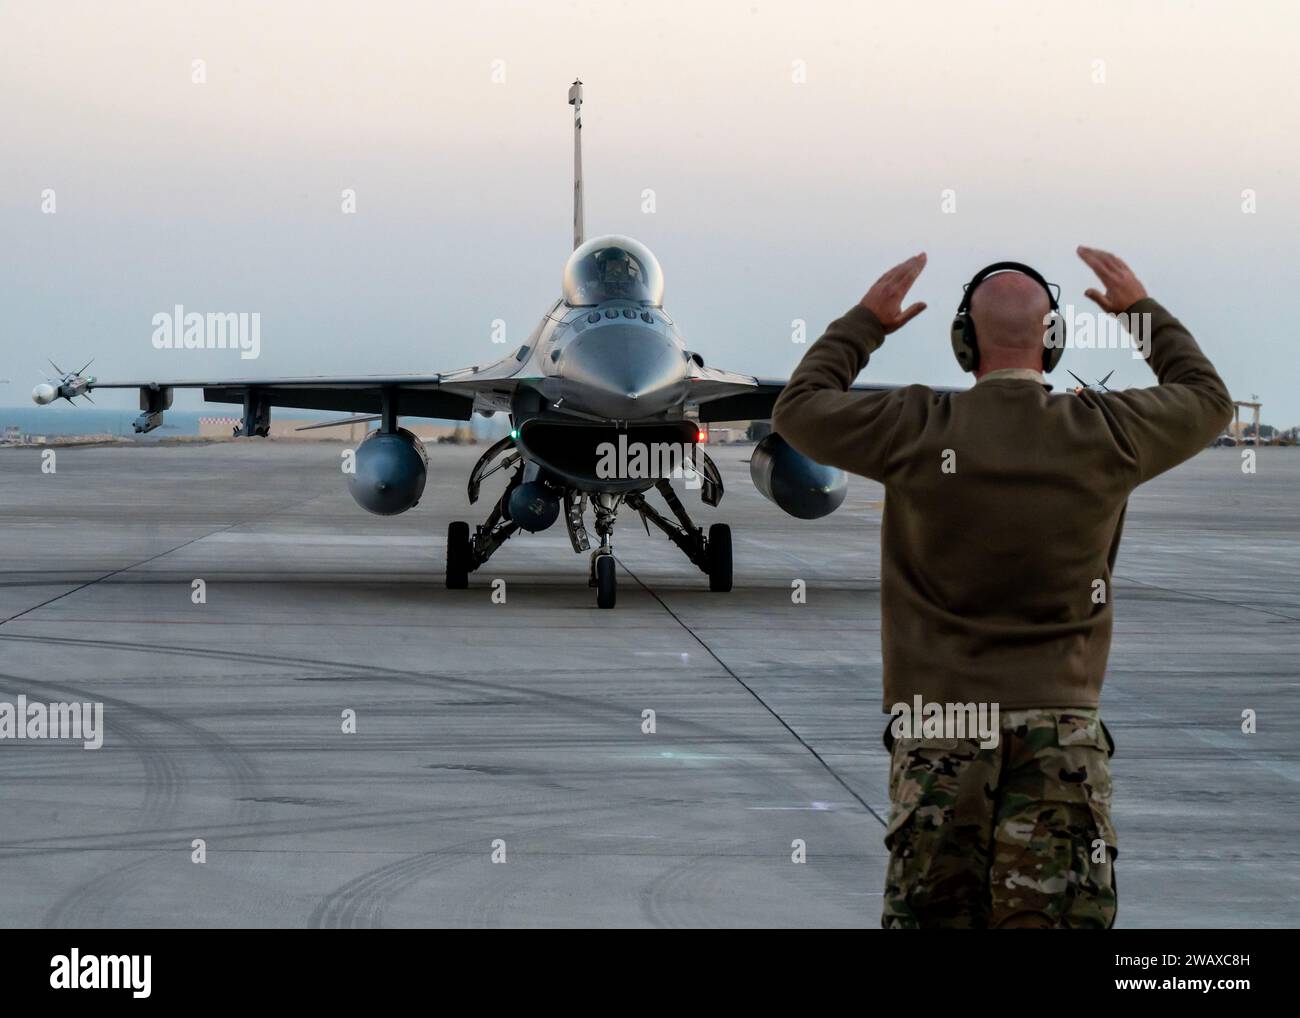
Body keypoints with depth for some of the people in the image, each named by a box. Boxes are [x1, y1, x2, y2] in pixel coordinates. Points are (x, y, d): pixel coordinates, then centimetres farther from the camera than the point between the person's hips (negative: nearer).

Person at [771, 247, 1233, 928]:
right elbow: (1208, 399, 20)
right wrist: (1143, 310, 31)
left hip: (937, 722, 0)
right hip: (1060, 724, 0)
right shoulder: (1103, 433, -1)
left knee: (931, 916, 3)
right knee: (1058, 916, -3)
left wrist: (865, 322, 25)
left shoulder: (917, 430, -4)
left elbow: (798, 409, 14)